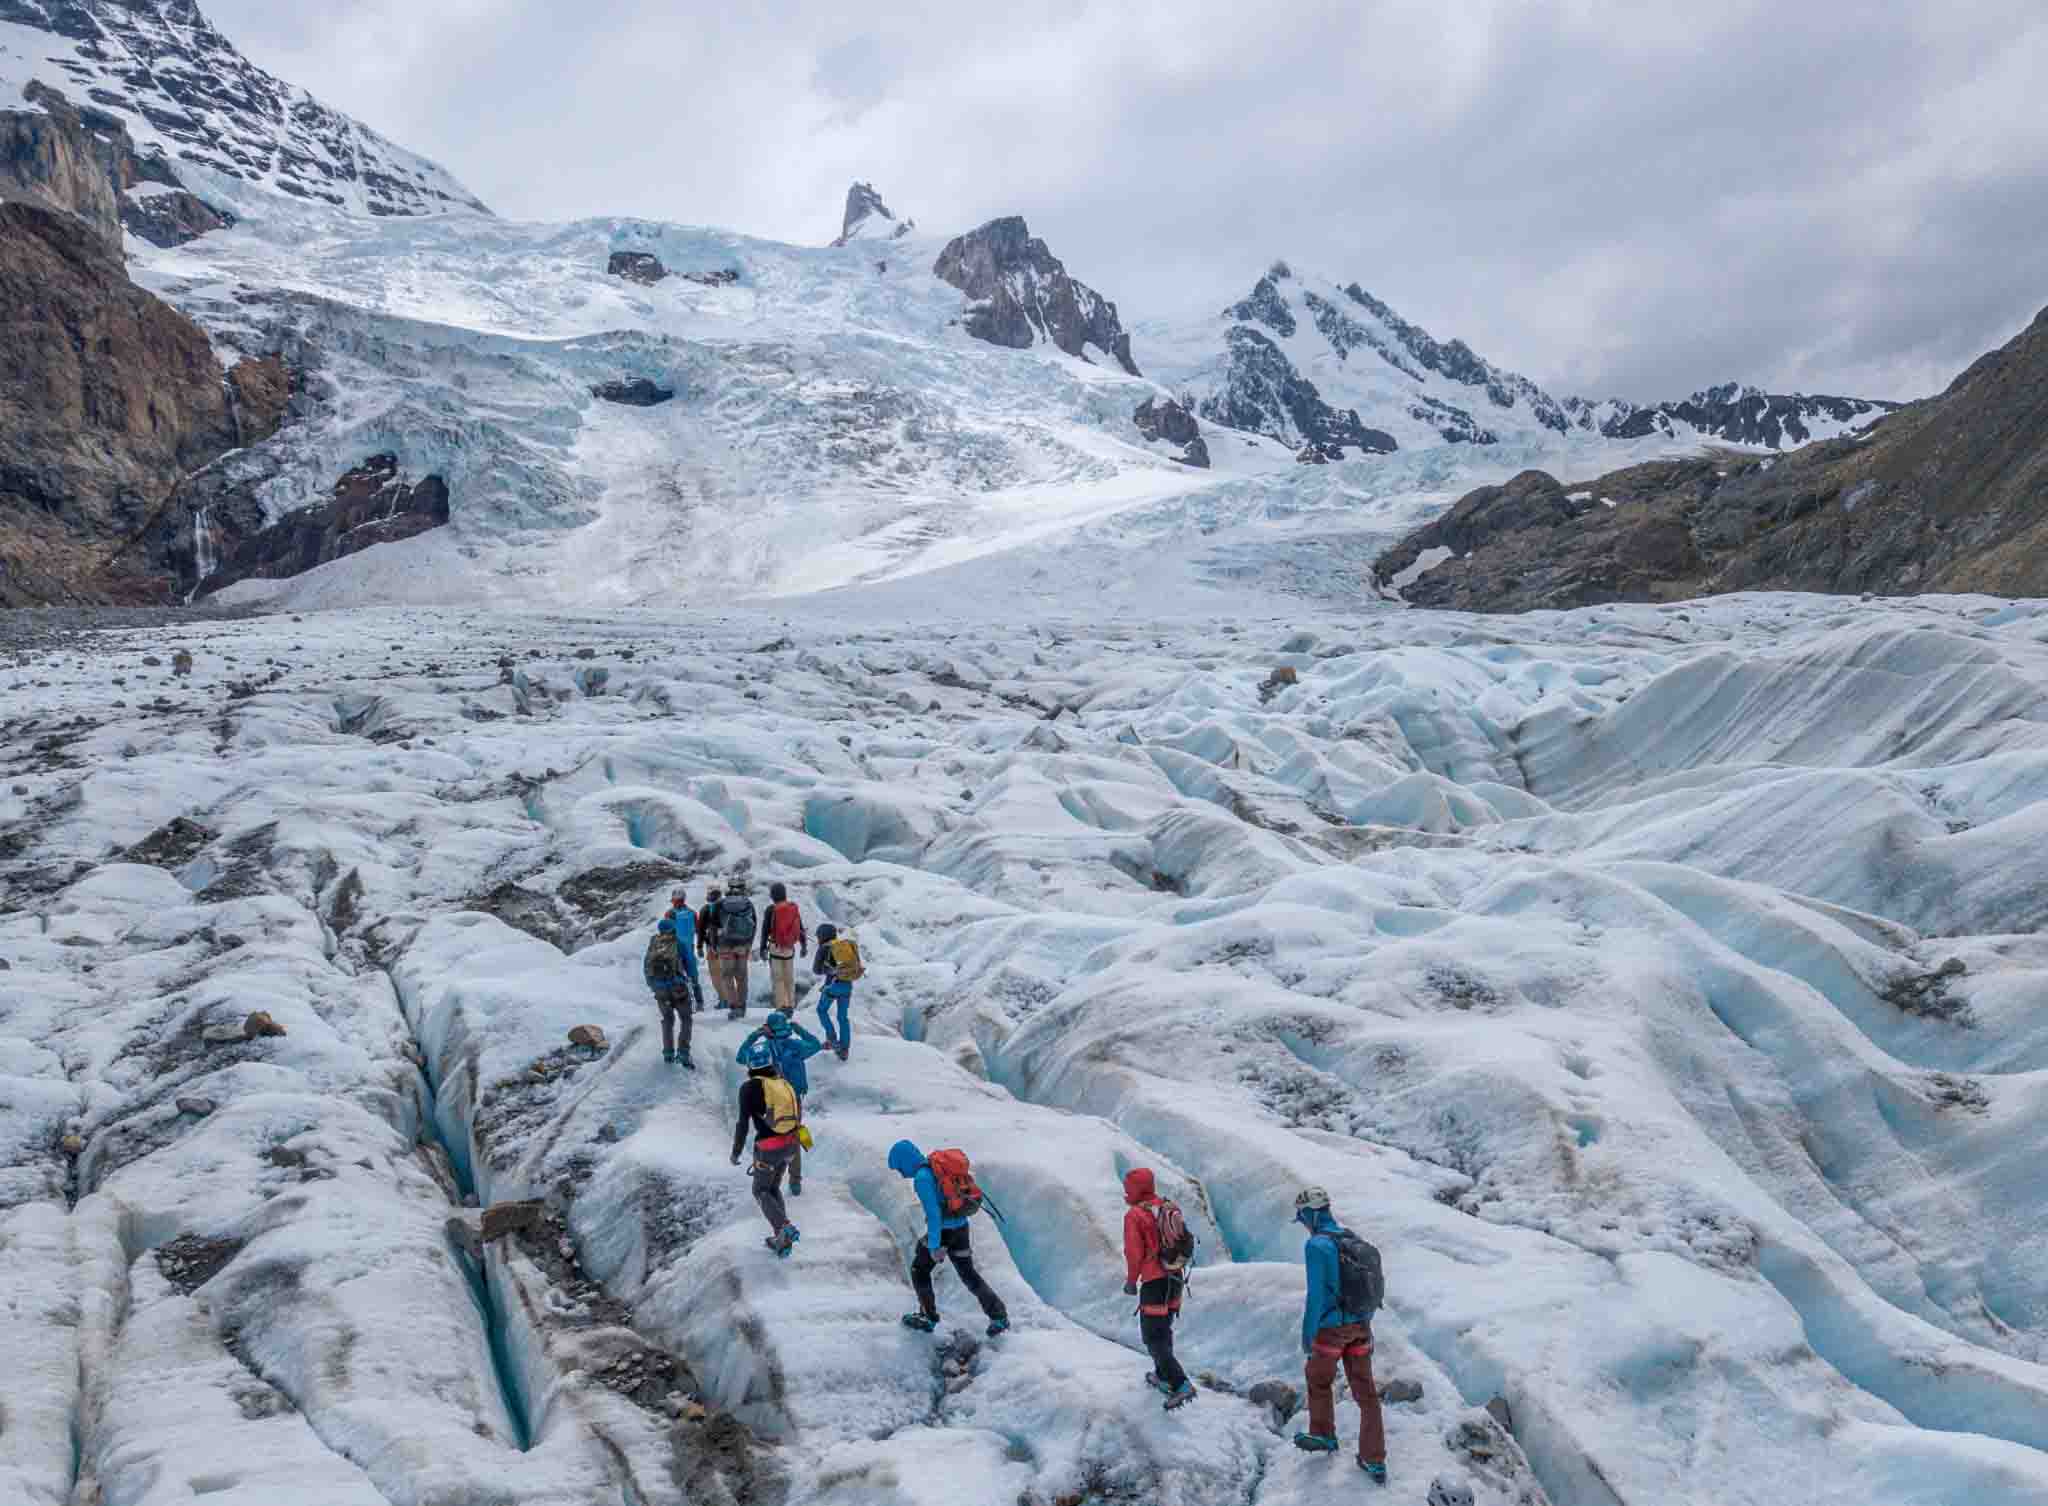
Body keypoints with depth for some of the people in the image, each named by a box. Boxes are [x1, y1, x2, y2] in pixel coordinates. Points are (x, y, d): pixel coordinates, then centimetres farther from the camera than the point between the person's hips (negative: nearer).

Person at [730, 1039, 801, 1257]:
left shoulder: (749, 1087, -13)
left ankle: (785, 1228, -9)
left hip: (768, 1148, -5)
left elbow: (743, 1122, -14)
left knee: (761, 1191, 15)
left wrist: (736, 1152, -2)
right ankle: (783, 1240, 19)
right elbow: (799, 1110, 13)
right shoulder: (783, 1082, 3)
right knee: (774, 1188, 24)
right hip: (789, 1145, 5)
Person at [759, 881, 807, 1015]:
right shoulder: (794, 907, 3)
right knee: (789, 978, 13)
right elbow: (800, 927, 9)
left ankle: (781, 1006, -5)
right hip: (790, 948, 4)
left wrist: (763, 949, -3)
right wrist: (803, 945, 20)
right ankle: (790, 1006, 15)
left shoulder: (771, 909, -10)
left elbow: (765, 930, -9)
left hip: (776, 947, -4)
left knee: (777, 978, 0)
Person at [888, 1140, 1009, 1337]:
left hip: (943, 1231, -8)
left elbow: (933, 1212, -23)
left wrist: (934, 1245, -21)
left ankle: (928, 1318, 24)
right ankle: (999, 1317, 14)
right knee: (969, 1275, 18)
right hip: (961, 1227, 8)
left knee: (919, 1270, 15)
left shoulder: (922, 1178, -19)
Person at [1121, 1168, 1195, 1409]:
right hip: (1177, 1279, 8)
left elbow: (1134, 1253, -16)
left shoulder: (1134, 1215, -15)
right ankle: (1163, 1377, 35)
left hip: (1154, 1283, -7)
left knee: (1153, 1337, -2)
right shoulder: (1170, 1208, 5)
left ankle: (1181, 1385, -12)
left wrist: (1131, 1281, -1)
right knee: (1164, 1329, 24)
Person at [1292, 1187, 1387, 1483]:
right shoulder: (1354, 1239, 5)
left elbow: (1316, 1294, -19)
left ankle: (1323, 1435, 38)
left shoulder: (1317, 1245, -17)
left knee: (1318, 1379, 20)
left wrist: (1307, 1335, -11)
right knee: (1365, 1392, 10)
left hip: (1332, 1328, -6)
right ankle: (1374, 1461, 12)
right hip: (1361, 1327, 6)